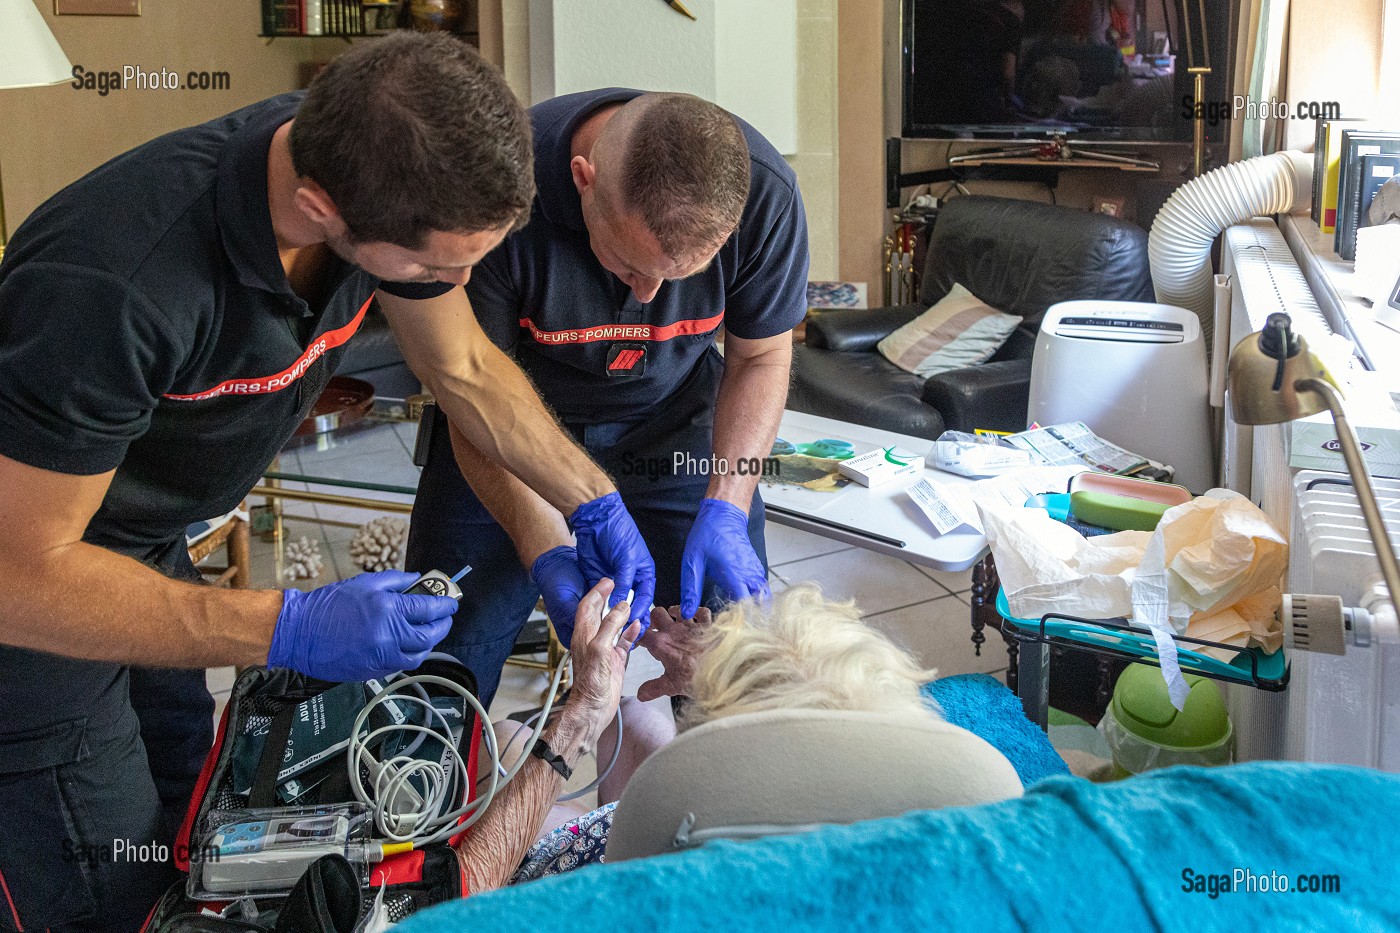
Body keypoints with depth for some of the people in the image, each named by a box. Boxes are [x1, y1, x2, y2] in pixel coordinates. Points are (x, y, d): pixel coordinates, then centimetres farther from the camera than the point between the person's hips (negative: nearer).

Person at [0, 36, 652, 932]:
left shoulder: (383, 167, -17)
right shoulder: (114, 283, -40)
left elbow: (467, 368, 2)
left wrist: (597, 504, -2)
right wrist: (288, 629, -33)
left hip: (145, 545, 7)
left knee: (193, 812, 16)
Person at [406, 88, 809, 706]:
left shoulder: (765, 193, -25)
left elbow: (760, 358, -8)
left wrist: (726, 511, -22)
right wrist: (549, 557, -35)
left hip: (674, 419, 2)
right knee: (441, 662, -5)